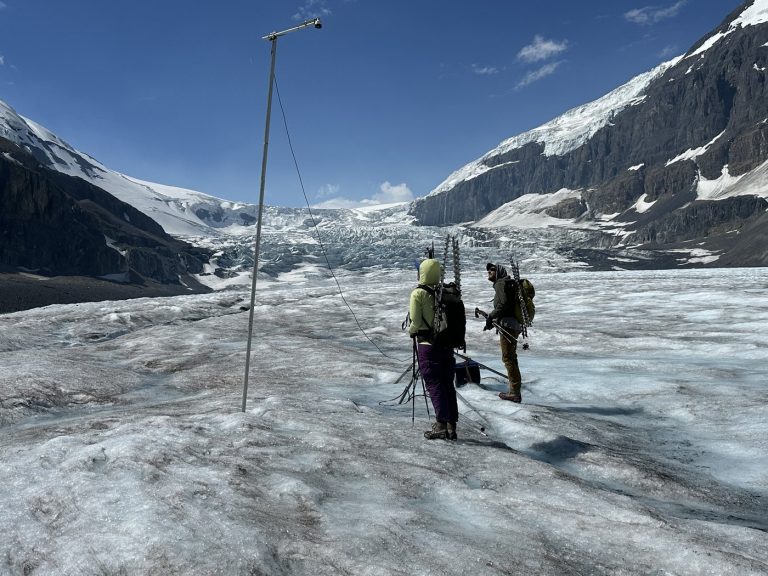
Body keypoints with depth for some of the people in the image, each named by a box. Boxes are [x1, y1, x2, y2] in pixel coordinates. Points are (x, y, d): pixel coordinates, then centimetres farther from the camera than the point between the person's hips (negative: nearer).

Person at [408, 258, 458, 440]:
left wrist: (411, 330, 8)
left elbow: (415, 321, -12)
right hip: (447, 344, 5)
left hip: (427, 344, -5)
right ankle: (452, 425, 16)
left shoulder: (419, 293, -10)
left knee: (434, 384, 0)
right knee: (448, 384, 12)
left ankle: (441, 424, -3)